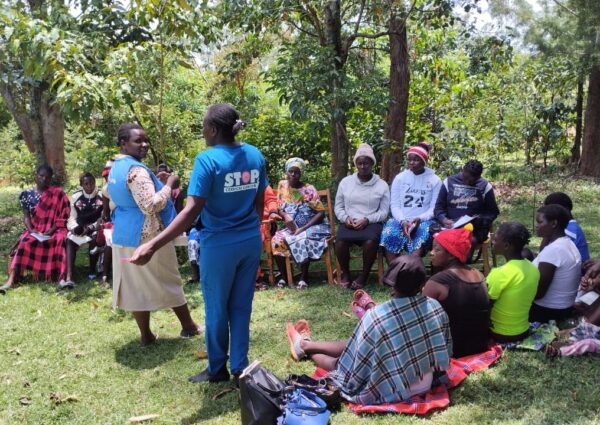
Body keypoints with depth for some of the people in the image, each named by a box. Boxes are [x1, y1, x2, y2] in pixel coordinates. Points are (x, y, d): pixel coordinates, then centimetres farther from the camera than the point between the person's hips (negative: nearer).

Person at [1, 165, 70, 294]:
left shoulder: (58, 193, 0)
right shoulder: (27, 194, 7)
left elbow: (62, 217, -4)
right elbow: (26, 216, 3)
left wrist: (51, 230, -17)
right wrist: (31, 230, -16)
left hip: (54, 230, -2)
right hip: (35, 230, 2)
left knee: (62, 239, -34)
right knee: (25, 242, -27)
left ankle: (63, 276, -36)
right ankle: (11, 280, -37)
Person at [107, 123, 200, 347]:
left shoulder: (116, 168, 11)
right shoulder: (136, 170, -21)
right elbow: (151, 205, -29)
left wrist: (157, 182, 24)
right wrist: (168, 185, -18)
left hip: (123, 235, 8)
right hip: (147, 237, -8)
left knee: (136, 285, 11)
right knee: (169, 282, 7)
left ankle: (146, 335, 19)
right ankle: (189, 327, 22)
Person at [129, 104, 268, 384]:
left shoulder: (208, 159, -17)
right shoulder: (255, 155, 1)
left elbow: (192, 210, -24)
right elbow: (259, 202, 9)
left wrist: (153, 245, -26)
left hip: (220, 246, -5)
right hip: (251, 242, 6)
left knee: (217, 308, 11)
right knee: (242, 305, 15)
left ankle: (218, 369, 25)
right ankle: (240, 366, 23)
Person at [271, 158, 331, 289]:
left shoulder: (309, 189, -11)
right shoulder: (282, 185, 2)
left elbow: (321, 213, -14)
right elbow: (279, 208, 7)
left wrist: (303, 228, -22)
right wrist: (286, 216, -18)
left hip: (312, 226, -4)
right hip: (292, 227, 4)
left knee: (301, 240, -34)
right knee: (277, 240, -23)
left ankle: (304, 277, -18)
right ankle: (284, 276, -9)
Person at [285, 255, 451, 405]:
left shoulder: (375, 317, -27)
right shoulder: (435, 308, -15)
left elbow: (354, 371, -15)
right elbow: (444, 352, 0)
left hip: (391, 391, -5)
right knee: (348, 346, 23)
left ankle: (305, 345, 53)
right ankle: (305, 344, 47)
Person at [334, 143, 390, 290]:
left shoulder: (382, 185, 6)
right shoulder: (345, 182, 11)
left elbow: (384, 211, 1)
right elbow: (338, 207, 12)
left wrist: (367, 220, -15)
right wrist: (345, 218, -9)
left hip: (372, 223, -1)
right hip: (349, 223, 1)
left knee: (370, 241, -36)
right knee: (340, 241, -32)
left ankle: (364, 275, -10)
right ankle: (345, 273, -4)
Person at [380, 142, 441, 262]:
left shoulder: (434, 180, 6)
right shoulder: (400, 178, 9)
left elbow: (434, 208, 1)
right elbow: (395, 205, 4)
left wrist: (419, 219, -18)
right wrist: (403, 221, -15)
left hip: (423, 221, -1)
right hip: (401, 220, 1)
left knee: (424, 231, -36)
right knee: (389, 234, -31)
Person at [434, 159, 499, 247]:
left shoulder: (485, 186, 5)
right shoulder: (449, 182, 7)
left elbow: (493, 212, 9)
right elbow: (439, 207, 8)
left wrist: (481, 220, -11)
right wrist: (444, 220, -13)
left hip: (475, 230, -1)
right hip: (451, 227, 1)